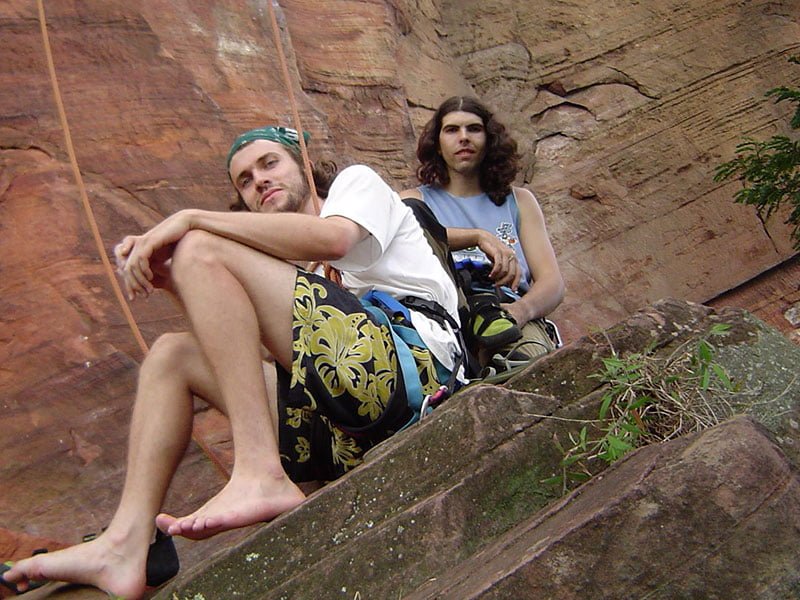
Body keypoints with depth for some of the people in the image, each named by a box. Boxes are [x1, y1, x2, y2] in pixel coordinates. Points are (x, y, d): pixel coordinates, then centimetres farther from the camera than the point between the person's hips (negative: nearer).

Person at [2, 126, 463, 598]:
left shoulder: (357, 180, 16)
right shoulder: (295, 255, 33)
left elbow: (333, 239, -10)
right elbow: (232, 336, 18)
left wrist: (191, 218, -6)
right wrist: (168, 277, 3)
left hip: (409, 359, -8)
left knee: (203, 249, -12)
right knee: (171, 355, 13)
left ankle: (261, 476, -22)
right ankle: (126, 546, -2)